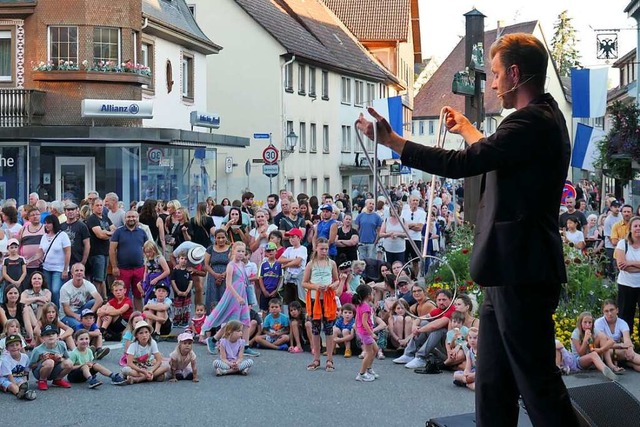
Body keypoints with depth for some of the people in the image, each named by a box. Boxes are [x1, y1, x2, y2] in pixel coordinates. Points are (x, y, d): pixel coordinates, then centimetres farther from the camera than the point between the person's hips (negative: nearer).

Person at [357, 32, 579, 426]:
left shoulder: (533, 122, -17)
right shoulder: (544, 118, 17)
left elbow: (459, 164, -22)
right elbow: (494, 155, 36)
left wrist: (391, 140, -14)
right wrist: (466, 128, 50)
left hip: (521, 275, -11)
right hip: (510, 271, 11)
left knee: (537, 381, -4)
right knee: (493, 387, 12)